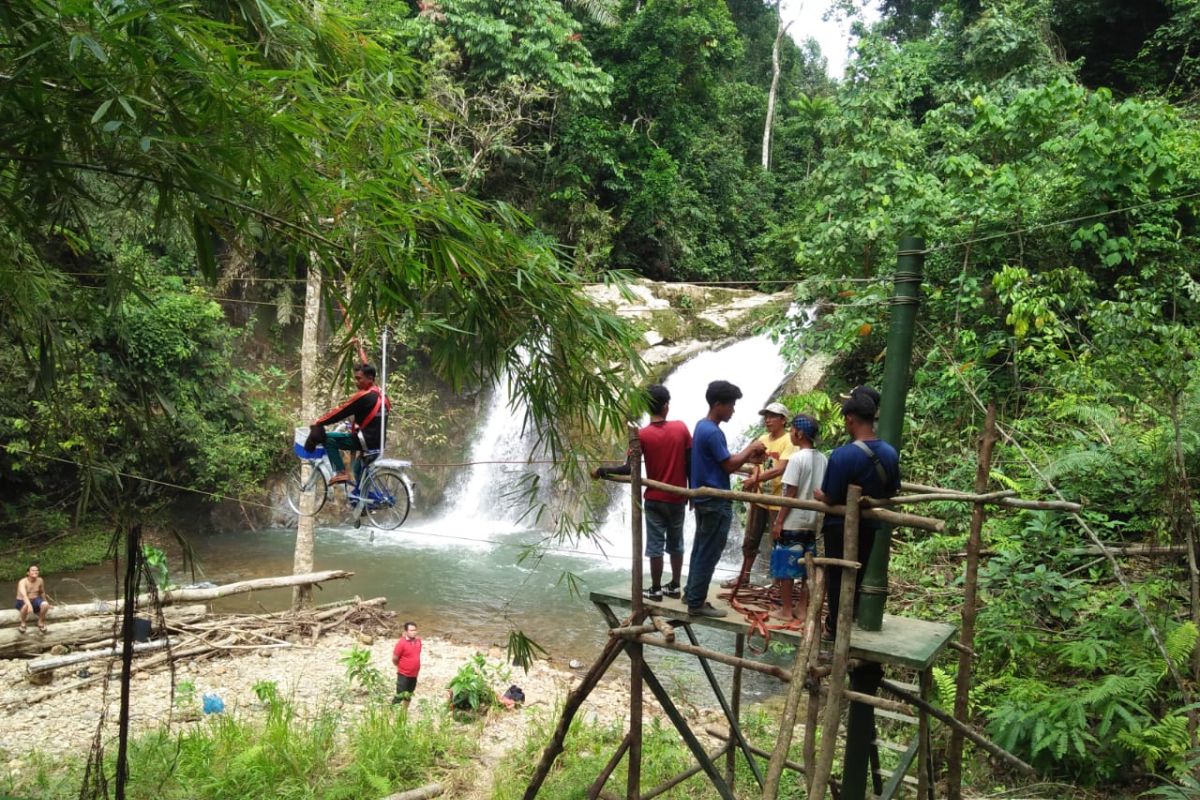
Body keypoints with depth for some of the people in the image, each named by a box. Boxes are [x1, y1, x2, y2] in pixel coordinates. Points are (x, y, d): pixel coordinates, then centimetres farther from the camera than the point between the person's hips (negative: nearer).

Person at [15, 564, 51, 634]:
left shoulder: (40, 580, -6)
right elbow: (24, 595, -40)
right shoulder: (23, 582, -22)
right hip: (22, 602, -3)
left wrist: (45, 601, 23)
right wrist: (29, 605, -56)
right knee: (26, 606, -40)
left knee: (45, 604, -30)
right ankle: (22, 623, -11)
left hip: (35, 600, 4)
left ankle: (40, 622, -2)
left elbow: (42, 592, 13)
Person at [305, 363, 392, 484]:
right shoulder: (380, 394, 13)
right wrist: (354, 426, 31)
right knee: (359, 468, 30)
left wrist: (318, 423, -2)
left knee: (328, 438, -3)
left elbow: (341, 412, -11)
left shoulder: (363, 396, -14)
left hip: (366, 440, -9)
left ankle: (340, 472, -5)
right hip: (377, 440, 9)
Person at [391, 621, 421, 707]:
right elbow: (394, 659, -13)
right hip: (403, 675, -6)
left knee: (408, 696, 19)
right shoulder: (401, 643, -20)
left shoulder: (418, 641, -1)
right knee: (400, 696, -3)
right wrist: (401, 666, 3)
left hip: (414, 674, 6)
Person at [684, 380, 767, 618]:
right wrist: (750, 449, -6)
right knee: (709, 554, -3)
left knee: (700, 549, 17)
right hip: (716, 502, -10)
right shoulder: (713, 432, -21)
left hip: (703, 498, 10)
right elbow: (729, 466, -18)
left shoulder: (702, 426, 11)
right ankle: (696, 603, 3)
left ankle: (691, 593, 26)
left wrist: (749, 457, 7)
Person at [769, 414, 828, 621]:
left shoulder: (797, 458, -16)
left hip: (792, 522, -7)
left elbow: (791, 494, -16)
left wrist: (778, 521, -11)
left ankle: (786, 610, 8)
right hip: (812, 522, 7)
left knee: (785, 568, 3)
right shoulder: (823, 459, 6)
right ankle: (802, 609, 17)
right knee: (806, 568, 13)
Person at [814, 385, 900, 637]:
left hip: (841, 525, -5)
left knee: (837, 576, 9)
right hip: (869, 525, 6)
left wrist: (818, 495, 1)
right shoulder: (891, 453, -7)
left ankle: (835, 627, 19)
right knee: (856, 574, 20)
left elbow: (830, 498, -21)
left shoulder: (842, 455, -27)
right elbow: (891, 492, 6)